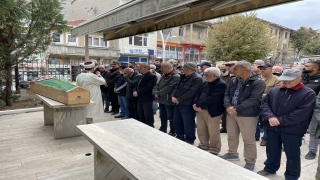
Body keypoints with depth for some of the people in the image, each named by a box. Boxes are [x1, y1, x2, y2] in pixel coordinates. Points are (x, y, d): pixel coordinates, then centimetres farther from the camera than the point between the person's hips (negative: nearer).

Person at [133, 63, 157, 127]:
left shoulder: (152, 76, -14)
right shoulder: (142, 76, 16)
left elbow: (148, 87, -24)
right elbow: (138, 85, 16)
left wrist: (138, 93, -20)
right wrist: (135, 91, -5)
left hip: (147, 99, -9)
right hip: (140, 99, 9)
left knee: (148, 117, 0)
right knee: (140, 116, 17)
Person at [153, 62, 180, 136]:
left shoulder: (176, 77, -16)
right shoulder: (163, 76, 13)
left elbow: (168, 88, -24)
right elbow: (157, 85, 8)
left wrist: (158, 93, -19)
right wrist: (155, 92, -12)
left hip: (169, 101, -8)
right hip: (161, 100, 8)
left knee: (171, 118, 5)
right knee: (163, 116, 20)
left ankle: (173, 132, 21)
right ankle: (163, 130, 36)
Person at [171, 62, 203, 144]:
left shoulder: (197, 78, -16)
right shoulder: (183, 76, 13)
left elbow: (191, 92, -23)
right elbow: (177, 87, 14)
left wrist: (179, 99, -20)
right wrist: (173, 96, -5)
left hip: (187, 104, -9)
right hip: (178, 103, 9)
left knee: (188, 124, 3)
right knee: (176, 122, 18)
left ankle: (189, 141, 20)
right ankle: (180, 138, 35)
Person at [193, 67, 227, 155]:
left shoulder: (221, 84, -14)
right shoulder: (205, 83, 13)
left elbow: (212, 98, -23)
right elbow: (198, 93, 10)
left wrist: (198, 104, -20)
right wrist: (195, 104, -10)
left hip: (212, 112, -8)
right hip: (200, 110, 8)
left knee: (213, 132, 3)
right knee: (200, 129, 17)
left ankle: (214, 150, 21)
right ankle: (204, 145, 36)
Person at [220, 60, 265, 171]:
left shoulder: (258, 82, -13)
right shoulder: (233, 81, 8)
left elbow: (253, 100, -21)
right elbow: (227, 94, 5)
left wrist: (236, 108, -23)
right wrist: (228, 106, -15)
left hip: (247, 115, -6)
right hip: (231, 112, 7)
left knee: (248, 140, 5)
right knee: (231, 136, 20)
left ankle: (250, 162, 23)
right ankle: (232, 154, 41)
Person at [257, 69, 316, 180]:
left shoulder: (308, 94, -8)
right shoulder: (274, 90, 6)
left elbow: (301, 114, -17)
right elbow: (265, 103, 3)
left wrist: (280, 121, -18)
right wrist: (270, 117, -17)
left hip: (292, 131, -4)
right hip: (272, 128, 5)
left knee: (292, 155, 12)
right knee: (271, 150, 20)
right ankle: (270, 168, 42)